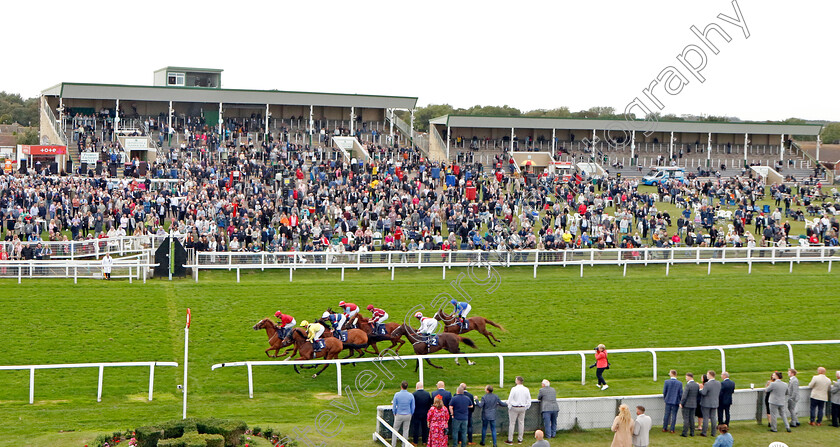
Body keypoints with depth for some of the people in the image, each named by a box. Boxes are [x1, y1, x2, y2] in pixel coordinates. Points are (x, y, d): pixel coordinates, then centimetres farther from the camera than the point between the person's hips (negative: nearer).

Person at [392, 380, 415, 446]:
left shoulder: (397, 395, -12)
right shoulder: (411, 395, -7)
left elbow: (394, 406, -6)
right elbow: (413, 407, -1)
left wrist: (394, 413, 10)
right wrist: (411, 414, 15)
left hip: (399, 415, -1)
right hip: (408, 415, 1)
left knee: (395, 429, 13)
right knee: (405, 430, 11)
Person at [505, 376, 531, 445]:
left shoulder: (514, 389, -15)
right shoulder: (526, 390, 0)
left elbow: (510, 399, -12)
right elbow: (529, 400, 5)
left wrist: (509, 408, 0)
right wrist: (526, 407, 15)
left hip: (514, 408, -5)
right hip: (523, 408, 5)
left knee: (512, 423, 2)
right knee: (521, 423, 12)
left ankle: (510, 440, 4)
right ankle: (520, 440, 16)